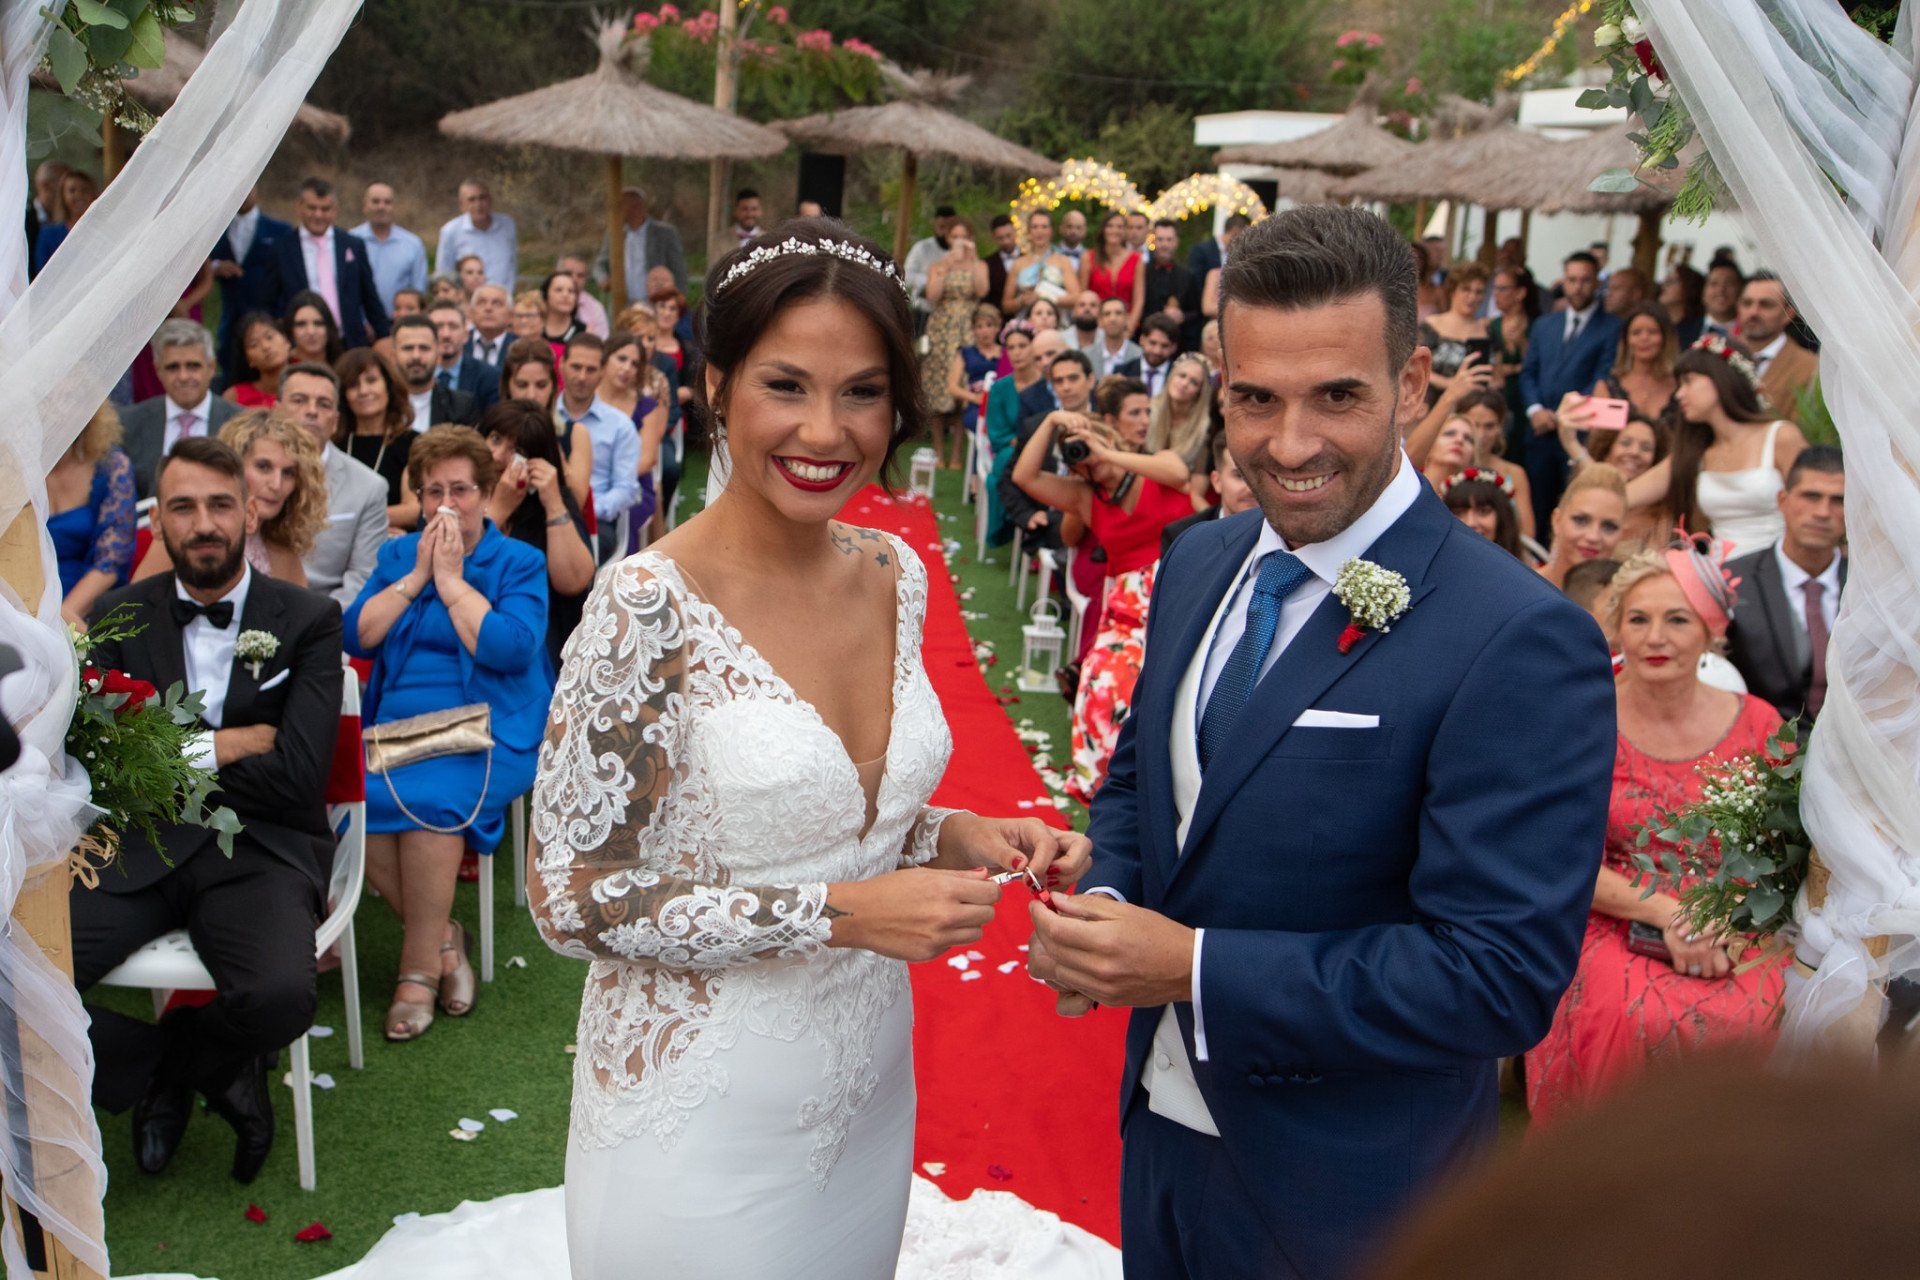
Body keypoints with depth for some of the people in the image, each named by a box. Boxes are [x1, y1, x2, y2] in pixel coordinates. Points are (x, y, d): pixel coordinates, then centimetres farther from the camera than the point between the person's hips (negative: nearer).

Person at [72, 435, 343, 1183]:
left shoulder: (309, 622, 3)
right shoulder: (119, 617, 12)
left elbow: (296, 776, -8)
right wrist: (228, 745, -6)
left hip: (260, 849, -2)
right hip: (140, 849, 3)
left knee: (280, 997, -32)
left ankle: (167, 1066, 7)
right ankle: (211, 1073, 3)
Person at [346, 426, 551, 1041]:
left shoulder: (520, 563, 7)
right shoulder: (398, 554, 19)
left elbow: (509, 649, -11)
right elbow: (357, 637, 6)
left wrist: (452, 580, -6)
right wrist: (416, 576, 0)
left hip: (486, 731, -4)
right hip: (394, 724, 4)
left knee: (429, 797, -33)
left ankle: (420, 966, -16)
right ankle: (443, 935, -8)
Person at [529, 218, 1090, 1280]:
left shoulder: (893, 575, -2)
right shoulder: (649, 605, -20)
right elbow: (570, 894, -18)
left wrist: (960, 838, -8)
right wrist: (839, 914, -24)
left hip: (866, 1098, 6)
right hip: (706, 1113, -6)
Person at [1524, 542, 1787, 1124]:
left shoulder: (1756, 722, 5)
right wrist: (1667, 912, -17)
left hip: (1735, 938, 2)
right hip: (1614, 930, -1)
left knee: (1751, 1015, -29)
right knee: (1637, 1018, -32)